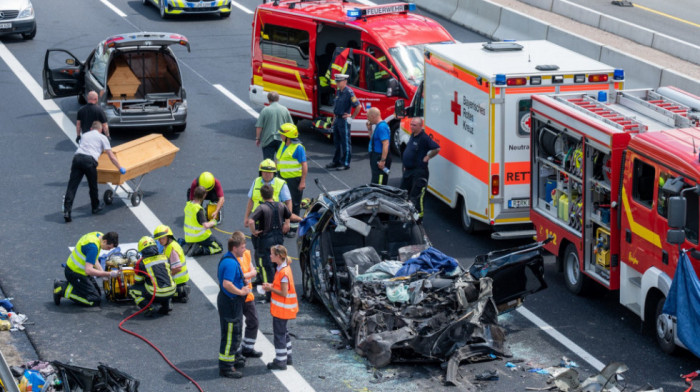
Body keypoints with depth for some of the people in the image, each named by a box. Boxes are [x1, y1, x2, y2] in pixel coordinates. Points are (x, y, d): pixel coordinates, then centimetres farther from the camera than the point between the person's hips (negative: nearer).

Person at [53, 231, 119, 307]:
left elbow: (93, 260, 12)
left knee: (97, 292, 17)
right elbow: (88, 270, -35)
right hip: (75, 273, -10)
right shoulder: (93, 246, -30)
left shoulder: (99, 235, 0)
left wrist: (102, 273, -2)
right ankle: (64, 290, -5)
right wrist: (109, 274, -29)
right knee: (95, 301, -10)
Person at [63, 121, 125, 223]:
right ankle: (95, 207, 36)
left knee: (72, 186, -2)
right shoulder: (102, 137, 18)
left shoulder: (84, 135, 31)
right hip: (89, 160, -3)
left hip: (77, 157, 3)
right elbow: (111, 157, 13)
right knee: (93, 186, 17)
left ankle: (67, 211, -12)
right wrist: (120, 168, 22)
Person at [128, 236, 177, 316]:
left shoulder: (141, 263, -1)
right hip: (171, 292, 5)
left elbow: (137, 282, 12)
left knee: (132, 290, 15)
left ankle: (151, 307, -4)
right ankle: (167, 303, 16)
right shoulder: (164, 258, 11)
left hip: (156, 294, -5)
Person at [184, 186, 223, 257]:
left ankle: (191, 246, 6)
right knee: (219, 248, 6)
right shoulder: (198, 209, -26)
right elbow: (206, 226, -31)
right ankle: (198, 250, -13)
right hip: (200, 237, -8)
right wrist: (212, 223, -10)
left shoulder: (188, 205, 0)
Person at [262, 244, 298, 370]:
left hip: (281, 309, -10)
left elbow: (284, 293, -23)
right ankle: (287, 357, 31)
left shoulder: (283, 272, -25)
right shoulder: (284, 268, 5)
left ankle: (280, 361, 5)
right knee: (283, 332, 20)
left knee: (279, 334, -1)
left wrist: (271, 288, -14)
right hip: (283, 308, 10)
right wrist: (271, 285, 3)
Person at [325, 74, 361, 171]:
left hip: (344, 120, -9)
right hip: (337, 119, 9)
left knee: (345, 143, -2)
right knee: (337, 142, 16)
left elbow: (358, 106, -20)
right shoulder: (338, 92, 11)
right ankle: (336, 162, 25)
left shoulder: (349, 92, -16)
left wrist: (352, 117, -14)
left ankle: (345, 163, 3)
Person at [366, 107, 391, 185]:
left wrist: (383, 160, -28)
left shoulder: (381, 127, -17)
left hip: (380, 159, -11)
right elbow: (374, 140, 28)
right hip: (376, 158, 11)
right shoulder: (378, 125, 15)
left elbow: (386, 144, -24)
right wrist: (370, 129, 16)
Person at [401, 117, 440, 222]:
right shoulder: (412, 136, 12)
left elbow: (437, 148, -26)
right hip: (408, 170, 10)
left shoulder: (424, 138, -18)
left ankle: (419, 216, 1)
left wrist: (428, 157, -16)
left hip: (419, 171, -10)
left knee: (416, 195, -8)